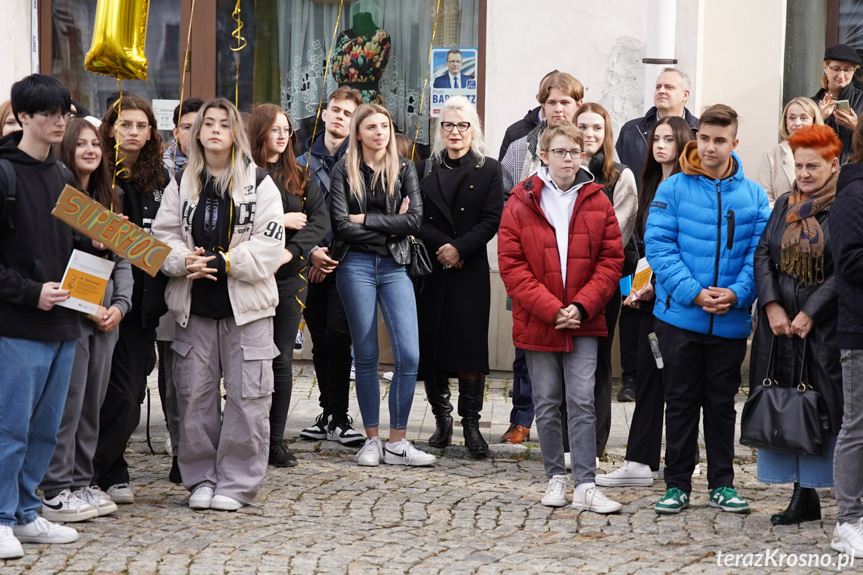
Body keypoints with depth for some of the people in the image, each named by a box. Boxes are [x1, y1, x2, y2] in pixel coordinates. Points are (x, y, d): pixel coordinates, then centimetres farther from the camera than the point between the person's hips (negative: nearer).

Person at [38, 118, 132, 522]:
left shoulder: (107, 200, 16)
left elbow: (122, 259, 16)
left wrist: (119, 304, 1)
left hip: (106, 318, 7)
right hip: (68, 318, -7)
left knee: (92, 404, 11)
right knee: (67, 404, -6)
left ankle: (82, 482, 19)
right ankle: (56, 492, 0)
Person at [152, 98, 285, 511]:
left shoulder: (259, 183, 1)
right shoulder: (181, 185, 11)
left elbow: (269, 244, -7)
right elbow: (163, 235, 6)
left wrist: (225, 262, -16)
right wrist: (184, 261, -14)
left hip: (246, 304, -3)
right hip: (194, 305, 3)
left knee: (247, 396, -3)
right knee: (195, 394, 6)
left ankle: (236, 483, 6)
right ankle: (201, 479, 16)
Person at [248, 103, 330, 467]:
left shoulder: (299, 178, 12)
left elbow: (321, 220, -1)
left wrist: (291, 249, -16)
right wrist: (281, 221, -15)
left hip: (290, 276, 4)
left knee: (283, 359, 6)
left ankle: (276, 440, 13)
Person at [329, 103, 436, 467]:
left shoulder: (404, 170, 9)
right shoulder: (345, 171, 3)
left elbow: (415, 219, -5)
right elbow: (341, 225, -7)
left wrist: (366, 220, -8)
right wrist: (389, 228, -5)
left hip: (395, 267, 2)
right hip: (356, 266, -1)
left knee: (409, 355, -8)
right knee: (366, 356, 4)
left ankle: (397, 443, 0)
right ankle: (372, 440, 13)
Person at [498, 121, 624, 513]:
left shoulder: (598, 203, 4)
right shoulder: (521, 203, -1)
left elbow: (610, 261, 2)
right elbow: (512, 265, -5)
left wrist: (581, 307, -10)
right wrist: (551, 309, -13)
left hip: (582, 322, 0)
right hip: (537, 322, 0)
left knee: (582, 402, -4)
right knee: (547, 404, 8)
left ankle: (585, 486, -3)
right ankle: (555, 478, 20)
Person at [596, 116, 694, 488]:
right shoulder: (651, 185, 17)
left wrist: (656, 284, -13)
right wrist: (638, 287, 9)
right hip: (649, 293, 8)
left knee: (674, 376, -2)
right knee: (647, 372, 6)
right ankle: (639, 463, 9)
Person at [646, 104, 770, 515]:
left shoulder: (753, 196, 4)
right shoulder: (673, 189, -2)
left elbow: (759, 253, 2)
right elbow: (659, 246, -8)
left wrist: (736, 293, -15)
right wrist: (694, 293, -18)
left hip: (731, 322, 2)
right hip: (680, 316, -2)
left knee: (722, 403, 10)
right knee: (681, 400, 6)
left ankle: (722, 484, 20)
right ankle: (677, 484, 15)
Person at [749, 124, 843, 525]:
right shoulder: (785, 205, 11)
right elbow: (763, 254, 6)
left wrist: (809, 314, -14)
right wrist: (772, 307, -8)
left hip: (827, 327, -5)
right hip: (781, 325, 5)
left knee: (830, 409, -5)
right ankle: (803, 496, 14)